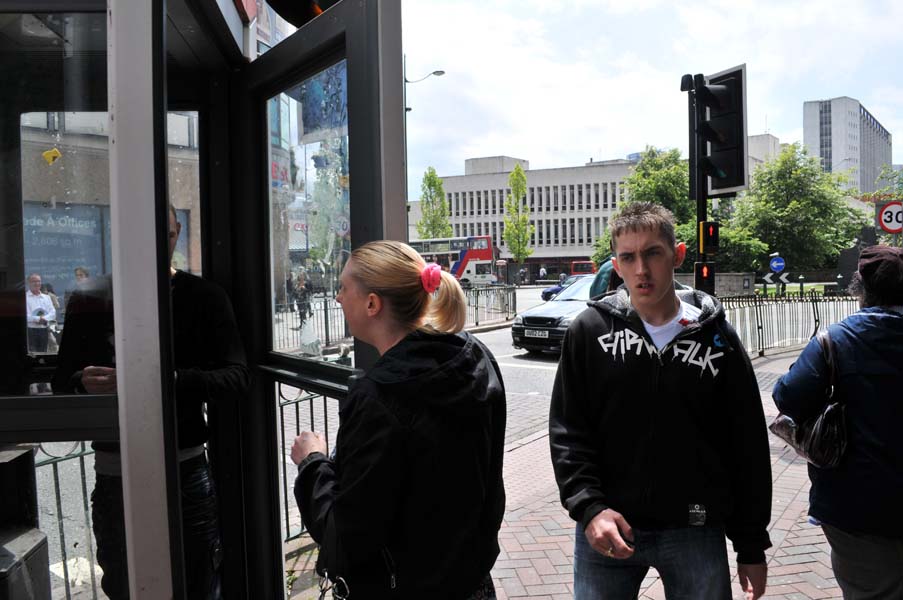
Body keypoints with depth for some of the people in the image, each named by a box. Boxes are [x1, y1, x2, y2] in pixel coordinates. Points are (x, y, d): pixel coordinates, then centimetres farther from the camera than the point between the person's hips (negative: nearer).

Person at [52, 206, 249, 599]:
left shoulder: (204, 297, -3)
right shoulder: (91, 300, 3)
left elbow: (236, 379, -11)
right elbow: (61, 385, 7)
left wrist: (172, 381, -28)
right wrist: (84, 384, -17)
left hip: (186, 474, -2)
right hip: (114, 475, 2)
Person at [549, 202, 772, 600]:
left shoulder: (716, 338, 0)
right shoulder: (590, 331, -2)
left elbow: (748, 448, 4)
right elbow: (567, 432, -2)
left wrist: (752, 547, 5)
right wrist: (589, 507, -16)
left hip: (695, 535, 1)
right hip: (607, 527, 0)